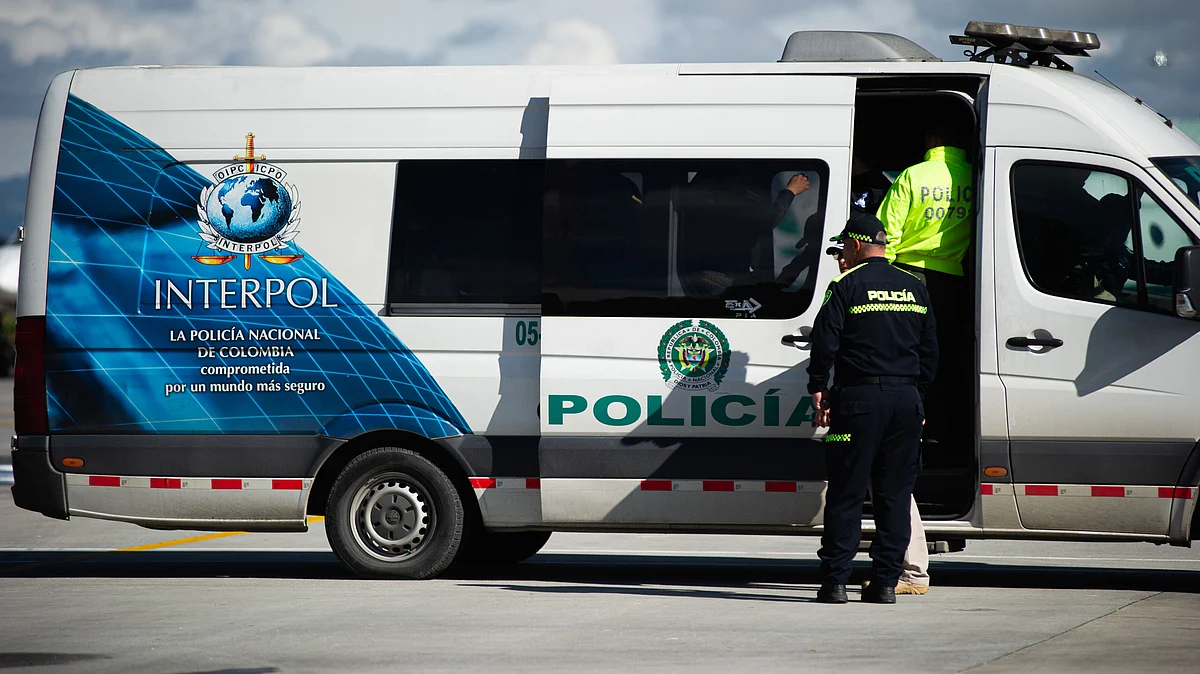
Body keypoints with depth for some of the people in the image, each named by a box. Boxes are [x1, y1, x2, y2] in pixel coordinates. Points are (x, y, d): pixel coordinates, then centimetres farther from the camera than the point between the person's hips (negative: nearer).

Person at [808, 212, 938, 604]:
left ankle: (835, 582, -3)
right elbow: (930, 350, 17)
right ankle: (886, 582, 5)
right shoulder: (914, 289, 13)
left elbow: (824, 343, -8)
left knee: (846, 494, -1)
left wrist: (818, 391, 1)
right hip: (905, 402, 5)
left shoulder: (847, 286, -4)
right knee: (895, 495, 7)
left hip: (859, 399, -5)